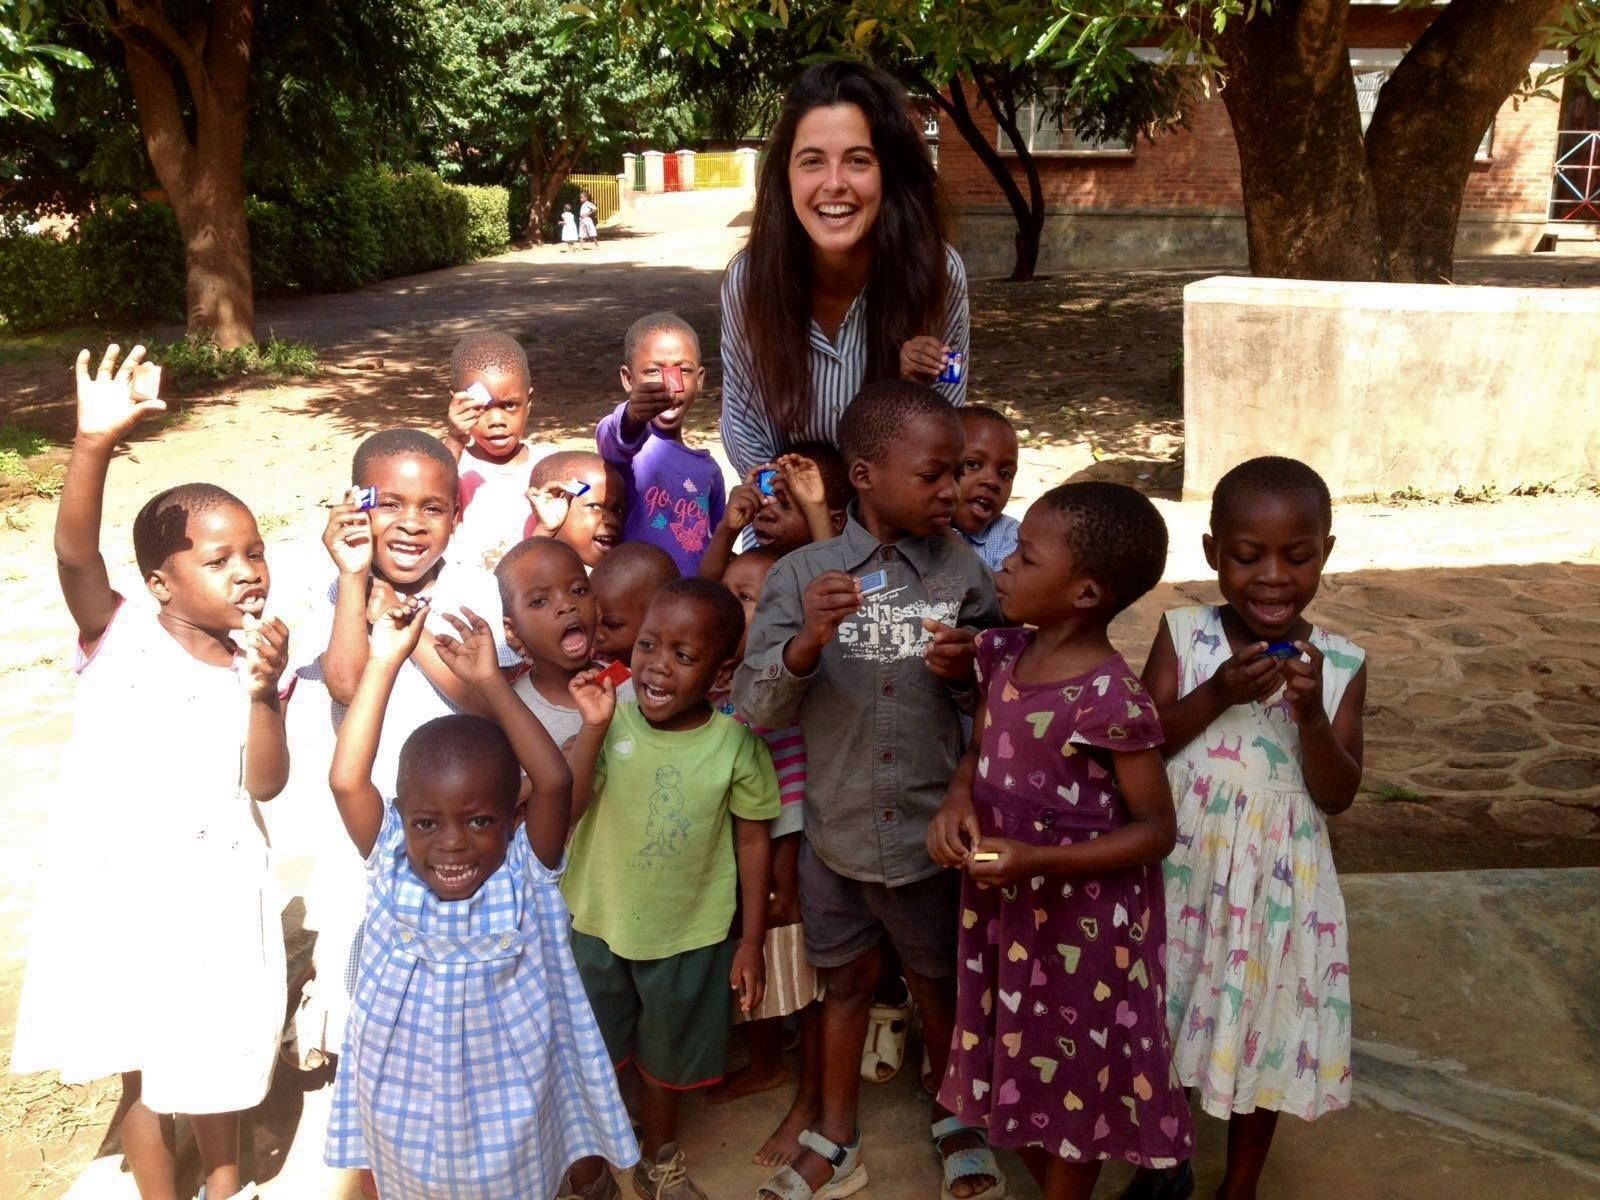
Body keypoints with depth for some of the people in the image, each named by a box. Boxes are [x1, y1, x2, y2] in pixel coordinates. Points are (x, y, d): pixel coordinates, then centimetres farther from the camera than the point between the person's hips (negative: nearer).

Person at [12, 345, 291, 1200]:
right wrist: (94, 445, -47)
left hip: (214, 891, 3)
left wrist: (264, 692, -26)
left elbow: (264, 784, -10)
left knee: (218, 1063, 20)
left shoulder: (252, 661, -4)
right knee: (144, 1076, 13)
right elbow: (75, 554, -31)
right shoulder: (119, 633, -11)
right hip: (123, 890, -2)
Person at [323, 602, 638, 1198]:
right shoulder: (390, 865, -13)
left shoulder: (526, 870, -16)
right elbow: (346, 781, -27)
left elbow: (555, 782, -32)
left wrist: (489, 682, -30)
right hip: (404, 1105, 1)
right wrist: (383, 663, -28)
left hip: (508, 1106, -1)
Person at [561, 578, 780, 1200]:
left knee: (666, 1057, 23)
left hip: (690, 936, 0)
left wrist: (751, 941, -3)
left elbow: (752, 839, -7)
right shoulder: (610, 719, -17)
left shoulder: (735, 741, -17)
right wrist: (593, 728, -33)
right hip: (597, 925, 0)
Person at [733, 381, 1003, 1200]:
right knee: (847, 982, 19)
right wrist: (807, 642, -32)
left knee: (939, 982, 19)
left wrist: (966, 672, -19)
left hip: (932, 833, 0)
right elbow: (755, 708, -14)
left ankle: (954, 1121, 45)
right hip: (836, 833, 0)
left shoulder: (963, 572, -7)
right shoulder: (800, 574, -10)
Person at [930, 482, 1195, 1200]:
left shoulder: (1110, 700, -25)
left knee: (1072, 1077, 15)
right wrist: (958, 803, -11)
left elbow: (1155, 829, -19)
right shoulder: (1005, 654, -3)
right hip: (1004, 904, 8)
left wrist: (1039, 860, -27)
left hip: (1082, 921, -7)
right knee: (1017, 1066, 23)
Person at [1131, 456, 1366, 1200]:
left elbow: (1337, 796, -8)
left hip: (1278, 883, 0)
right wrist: (1216, 697, -24)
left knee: (1263, 1031, 15)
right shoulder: (1182, 635, -8)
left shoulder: (1340, 663, -7)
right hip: (1181, 869, 0)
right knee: (1167, 1024, 16)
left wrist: (1310, 713, -24)